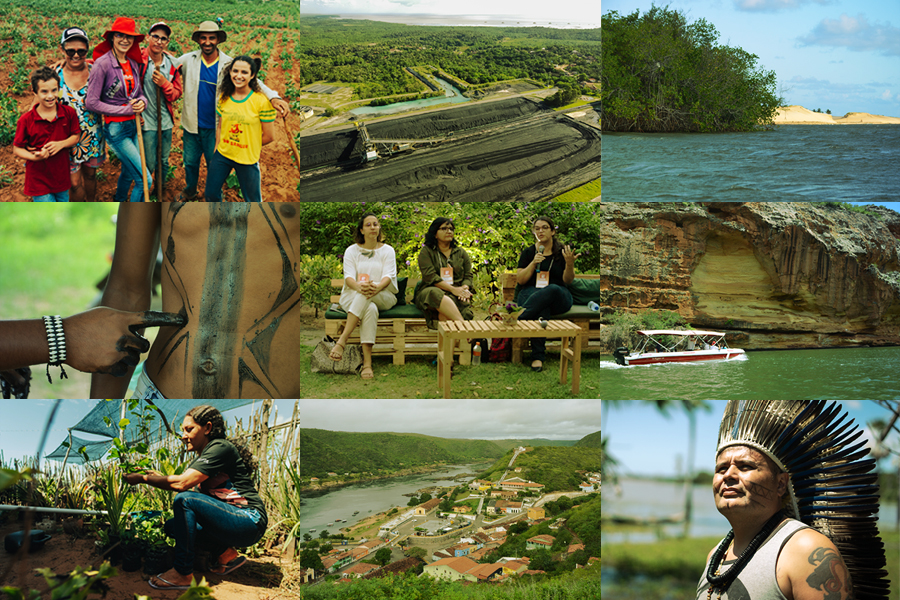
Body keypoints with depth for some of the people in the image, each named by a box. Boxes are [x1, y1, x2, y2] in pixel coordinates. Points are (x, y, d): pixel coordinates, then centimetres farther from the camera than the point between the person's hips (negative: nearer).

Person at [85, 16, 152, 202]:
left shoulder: (133, 63, 6)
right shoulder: (103, 63, -14)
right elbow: (91, 103, -16)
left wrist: (142, 102, -8)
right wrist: (126, 110, -16)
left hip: (134, 125, 7)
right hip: (116, 129, -7)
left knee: (128, 173, 21)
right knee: (145, 180, -10)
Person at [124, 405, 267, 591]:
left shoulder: (220, 448, -12)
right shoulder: (201, 458, 20)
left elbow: (182, 483, -20)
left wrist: (143, 478, -12)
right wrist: (154, 475, 4)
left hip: (250, 523, -10)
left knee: (185, 500, -23)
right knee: (172, 526, 10)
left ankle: (183, 574, -18)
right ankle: (227, 555, 7)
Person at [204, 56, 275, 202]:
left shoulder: (261, 101, -16)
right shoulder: (224, 97, 1)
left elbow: (269, 136, -11)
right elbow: (220, 126, 13)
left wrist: (249, 146, 0)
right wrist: (218, 147, 3)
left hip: (247, 159, -4)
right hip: (222, 155, 5)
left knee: (253, 201, 7)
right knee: (211, 194, 15)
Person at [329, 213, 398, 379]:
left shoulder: (387, 250, 9)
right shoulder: (352, 251, 9)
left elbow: (388, 276, -7)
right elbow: (348, 278, -6)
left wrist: (377, 287, -33)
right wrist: (359, 287, -33)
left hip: (383, 297, 0)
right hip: (352, 297, 0)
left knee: (367, 297, -38)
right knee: (370, 309, -38)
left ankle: (342, 340, -46)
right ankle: (367, 363, -48)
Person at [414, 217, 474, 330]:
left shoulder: (461, 253, 22)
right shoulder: (426, 252, 8)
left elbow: (468, 276, 15)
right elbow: (431, 276, -6)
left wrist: (464, 289, -11)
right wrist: (453, 289, -17)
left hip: (456, 295, 4)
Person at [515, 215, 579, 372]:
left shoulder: (562, 252, 10)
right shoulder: (528, 252, 13)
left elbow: (567, 281, 4)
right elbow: (520, 280, 8)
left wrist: (570, 264, -15)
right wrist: (533, 263, -6)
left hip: (559, 297, 0)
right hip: (531, 293, 0)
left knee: (552, 290, -40)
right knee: (541, 310, -39)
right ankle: (537, 356, -45)